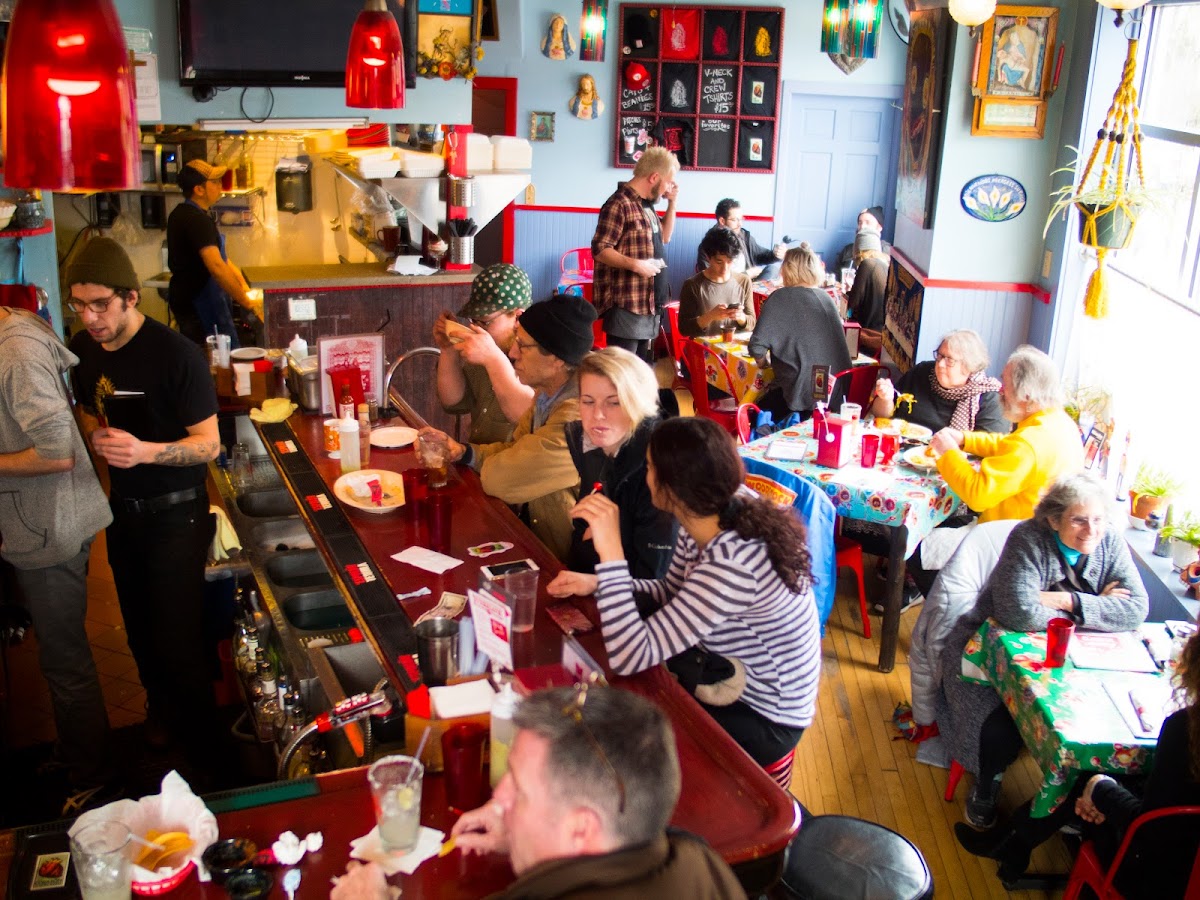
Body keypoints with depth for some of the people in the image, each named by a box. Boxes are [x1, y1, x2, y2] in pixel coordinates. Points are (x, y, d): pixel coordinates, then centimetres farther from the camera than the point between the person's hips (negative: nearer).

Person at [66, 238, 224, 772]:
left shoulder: (176, 354, -22)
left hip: (176, 512, -6)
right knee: (140, 629, 20)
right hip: (122, 508, 6)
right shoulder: (82, 349, -3)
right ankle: (159, 708, 46)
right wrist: (97, 436, -1)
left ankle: (204, 755, 15)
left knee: (178, 641, -5)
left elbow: (209, 445, -20)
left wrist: (145, 451, -35)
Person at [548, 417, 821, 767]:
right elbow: (671, 593, 5)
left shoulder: (730, 564, -38)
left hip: (762, 722, -7)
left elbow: (630, 658, -38)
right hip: (732, 677, 7)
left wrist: (610, 551, -41)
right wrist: (594, 583, -8)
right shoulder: (730, 505, -12)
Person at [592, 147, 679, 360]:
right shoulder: (619, 204, -15)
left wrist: (672, 203, 14)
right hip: (625, 304, -10)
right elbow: (599, 250, -19)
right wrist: (635, 264, -27)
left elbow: (663, 237, 25)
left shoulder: (646, 204, 15)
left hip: (648, 302, 10)